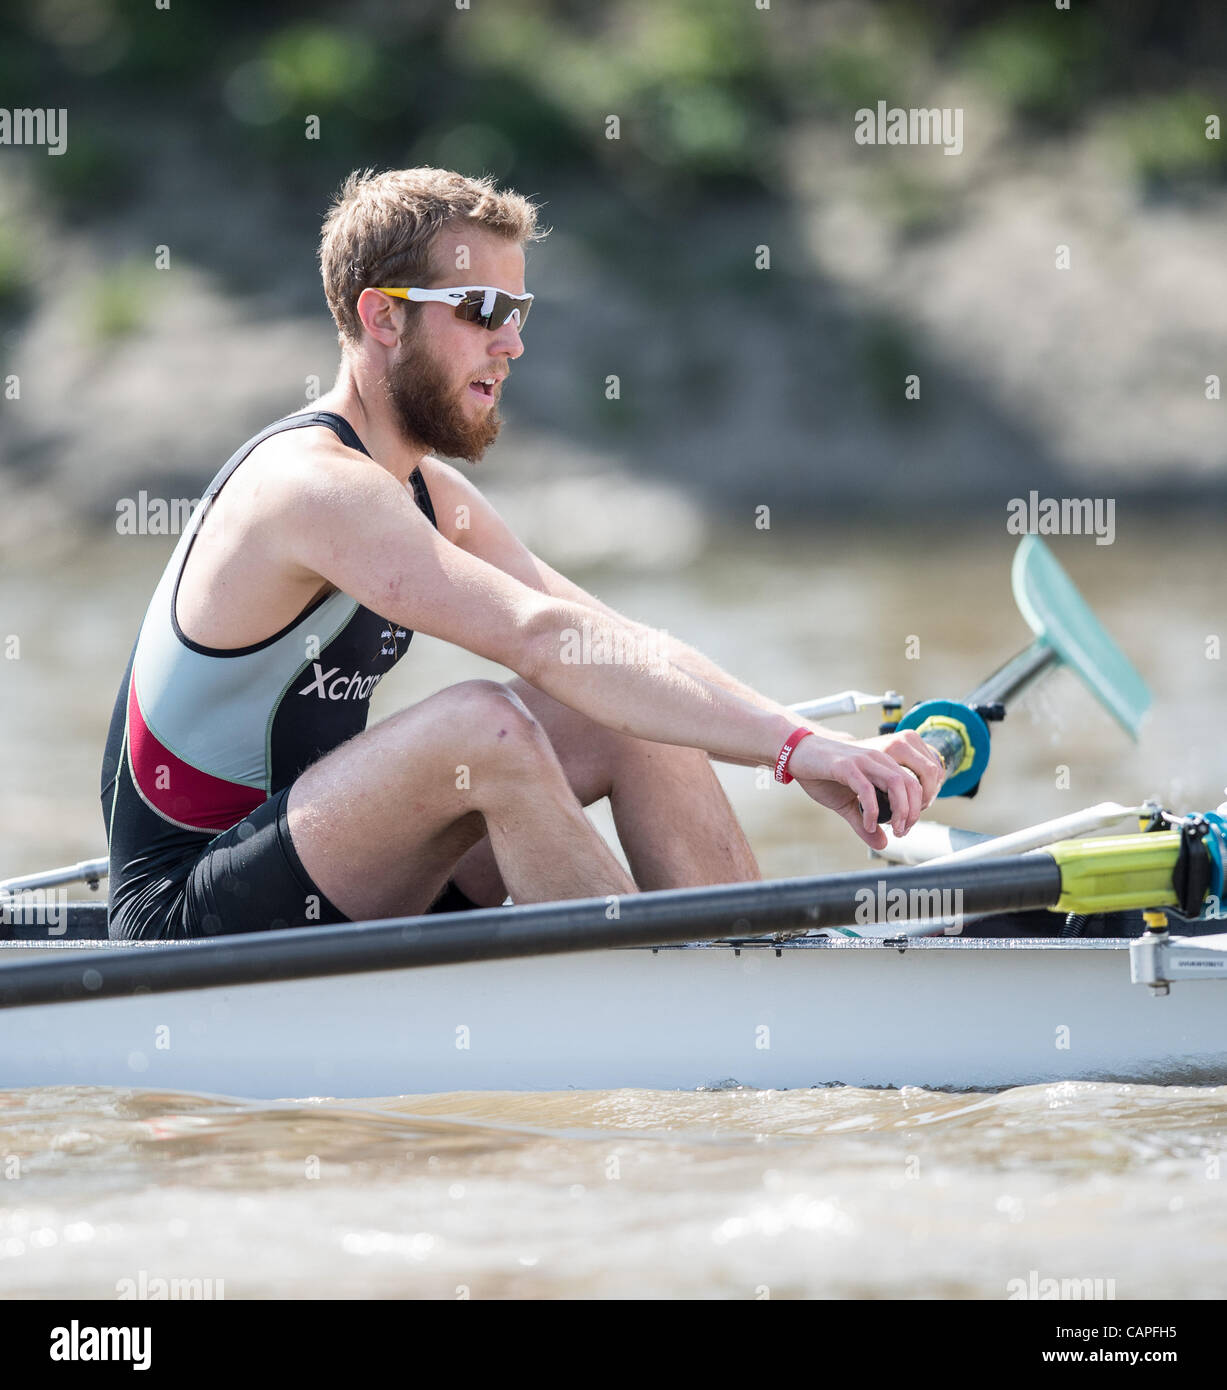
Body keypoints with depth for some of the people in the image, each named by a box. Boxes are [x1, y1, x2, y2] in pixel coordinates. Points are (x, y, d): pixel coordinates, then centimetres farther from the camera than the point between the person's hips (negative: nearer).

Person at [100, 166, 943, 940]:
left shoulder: (431, 495, 11)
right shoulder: (311, 484, -20)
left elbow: (616, 645, 5)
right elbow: (542, 635, -32)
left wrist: (814, 750, -10)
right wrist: (792, 746, -35)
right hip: (186, 918, -9)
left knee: (633, 718, 0)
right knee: (487, 727, -31)